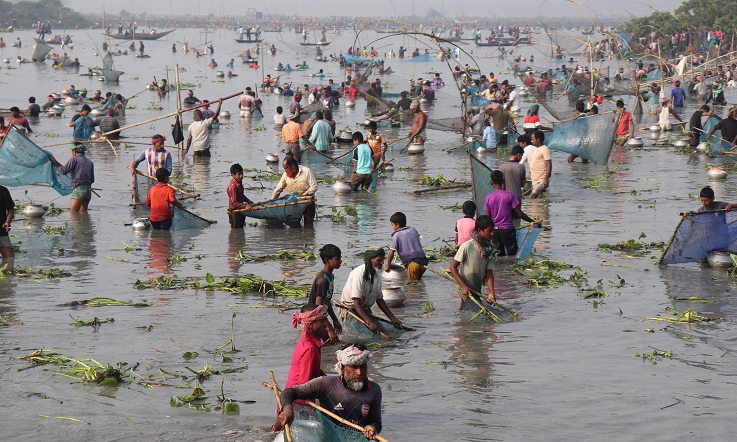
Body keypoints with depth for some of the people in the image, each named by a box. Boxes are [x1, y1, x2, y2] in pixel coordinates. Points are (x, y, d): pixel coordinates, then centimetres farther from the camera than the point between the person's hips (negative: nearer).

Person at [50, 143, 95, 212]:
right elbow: (92, 180, 16)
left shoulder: (74, 159, -2)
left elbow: (63, 171, -6)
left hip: (78, 190, -7)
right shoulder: (90, 162, 16)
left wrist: (54, 162, 6)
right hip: (88, 190, 7)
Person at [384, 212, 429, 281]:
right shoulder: (413, 230, 17)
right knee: (418, 280, 23)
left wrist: (388, 266, 14)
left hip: (412, 263, -6)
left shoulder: (396, 235, 0)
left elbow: (391, 253, -1)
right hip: (424, 261, 6)